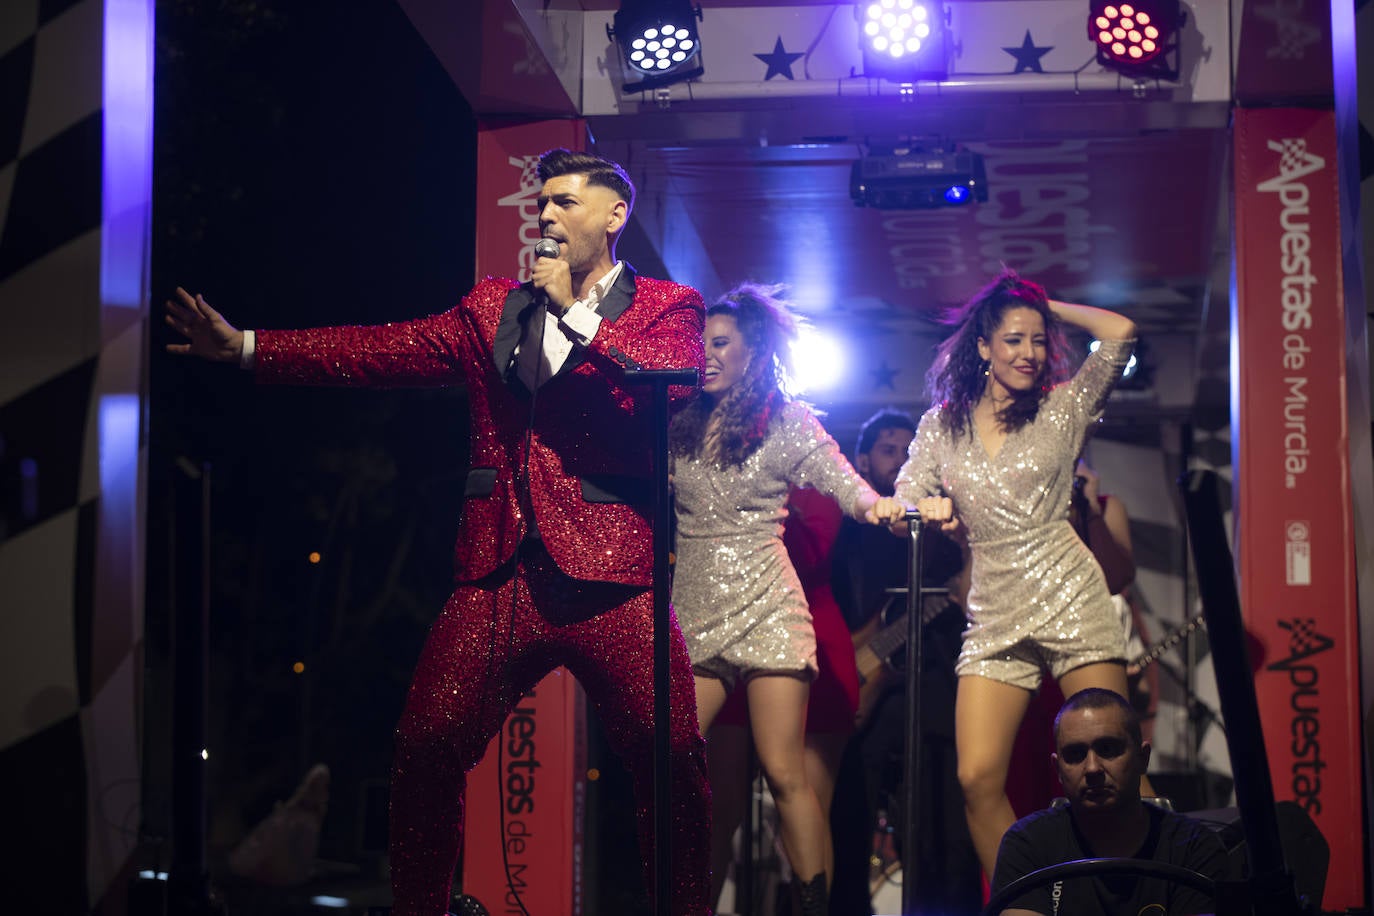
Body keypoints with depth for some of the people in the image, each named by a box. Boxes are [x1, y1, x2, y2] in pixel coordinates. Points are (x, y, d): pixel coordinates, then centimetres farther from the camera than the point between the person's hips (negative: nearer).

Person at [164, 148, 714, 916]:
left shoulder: (666, 306, 8)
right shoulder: (495, 307, 19)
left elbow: (676, 383, -12)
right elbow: (390, 350, 14)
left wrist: (576, 312, -6)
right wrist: (246, 347, 8)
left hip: (610, 576, -3)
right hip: (501, 575, 3)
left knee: (675, 758, -11)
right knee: (426, 749, -2)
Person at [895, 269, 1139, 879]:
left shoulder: (1062, 408, 8)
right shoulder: (940, 426, 13)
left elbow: (1119, 332, -3)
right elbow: (901, 509, 10)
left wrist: (1047, 307, 9)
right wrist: (932, 511, -12)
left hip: (1069, 599, -2)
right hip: (994, 616, 2)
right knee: (977, 779, -9)